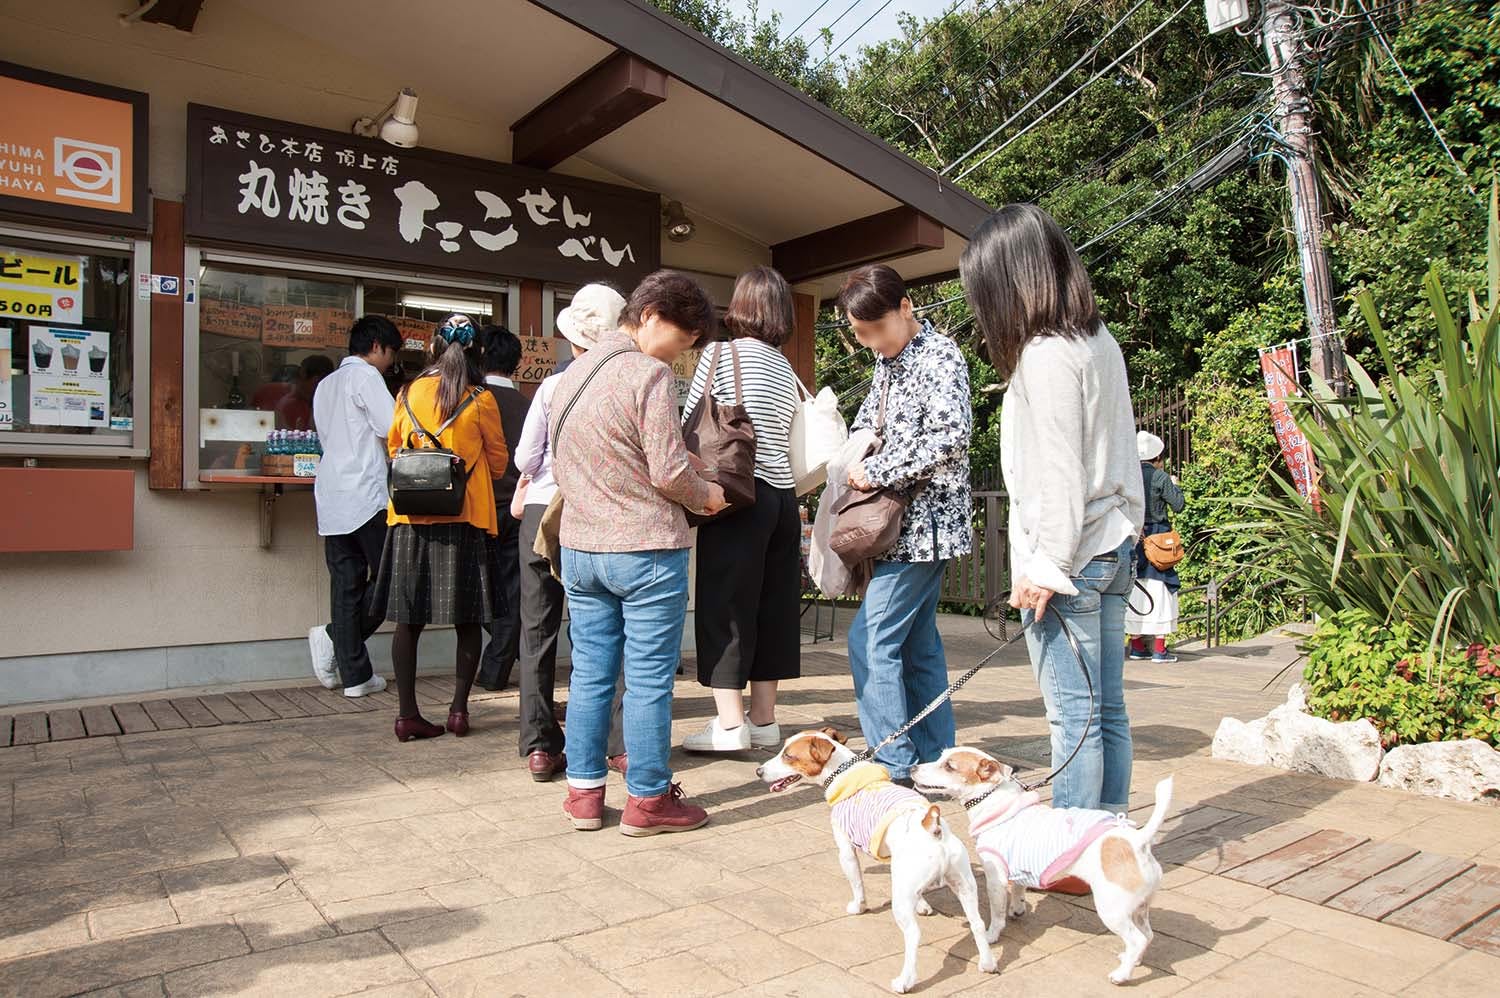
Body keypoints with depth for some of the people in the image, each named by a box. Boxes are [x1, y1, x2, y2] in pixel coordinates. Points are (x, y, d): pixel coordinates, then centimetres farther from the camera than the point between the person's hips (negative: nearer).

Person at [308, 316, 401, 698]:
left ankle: (354, 674, 6)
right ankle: (334, 636, -7)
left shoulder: (326, 384, 22)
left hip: (331, 496, 8)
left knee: (346, 583, 5)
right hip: (366, 494, -8)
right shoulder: (366, 376, -4)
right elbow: (393, 428, -14)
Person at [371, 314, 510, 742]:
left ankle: (408, 714, 10)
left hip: (411, 516, 3)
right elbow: (498, 460, 4)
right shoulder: (480, 400, -5)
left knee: (408, 618, 7)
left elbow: (394, 447, 15)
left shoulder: (408, 394, 3)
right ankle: (459, 709, 8)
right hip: (465, 515, -2)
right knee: (467, 619, 7)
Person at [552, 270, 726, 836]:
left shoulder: (572, 374, 12)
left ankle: (583, 792, 21)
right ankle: (648, 800, 12)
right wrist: (705, 497, 1)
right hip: (645, 550, -7)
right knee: (649, 678, 2)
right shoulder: (648, 373, -13)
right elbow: (669, 470, -16)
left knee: (590, 672, 13)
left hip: (579, 547, 8)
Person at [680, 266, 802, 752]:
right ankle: (763, 718, 19)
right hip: (783, 495, 7)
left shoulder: (720, 355, -4)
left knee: (725, 606, -1)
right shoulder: (786, 370, 15)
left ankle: (730, 723, 0)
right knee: (771, 607, 11)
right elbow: (789, 441, 15)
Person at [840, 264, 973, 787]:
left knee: (871, 640, -9)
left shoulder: (939, 356, -11)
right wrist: (850, 463, 4)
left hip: (925, 521, -9)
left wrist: (876, 472, -19)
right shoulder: (888, 361, 15)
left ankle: (894, 766, -1)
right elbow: (868, 424, 24)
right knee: (917, 642, 12)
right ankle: (934, 760, 21)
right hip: (906, 523, 9)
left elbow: (950, 437, -24)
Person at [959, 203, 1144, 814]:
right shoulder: (1099, 340, 13)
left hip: (1067, 557, -9)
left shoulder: (1045, 353, -14)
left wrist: (1046, 566, -15)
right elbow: (1116, 452, 13)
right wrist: (1129, 533, 15)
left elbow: (1058, 472, -17)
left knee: (1073, 715, -2)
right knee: (1107, 709, 13)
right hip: (1112, 546, 9)